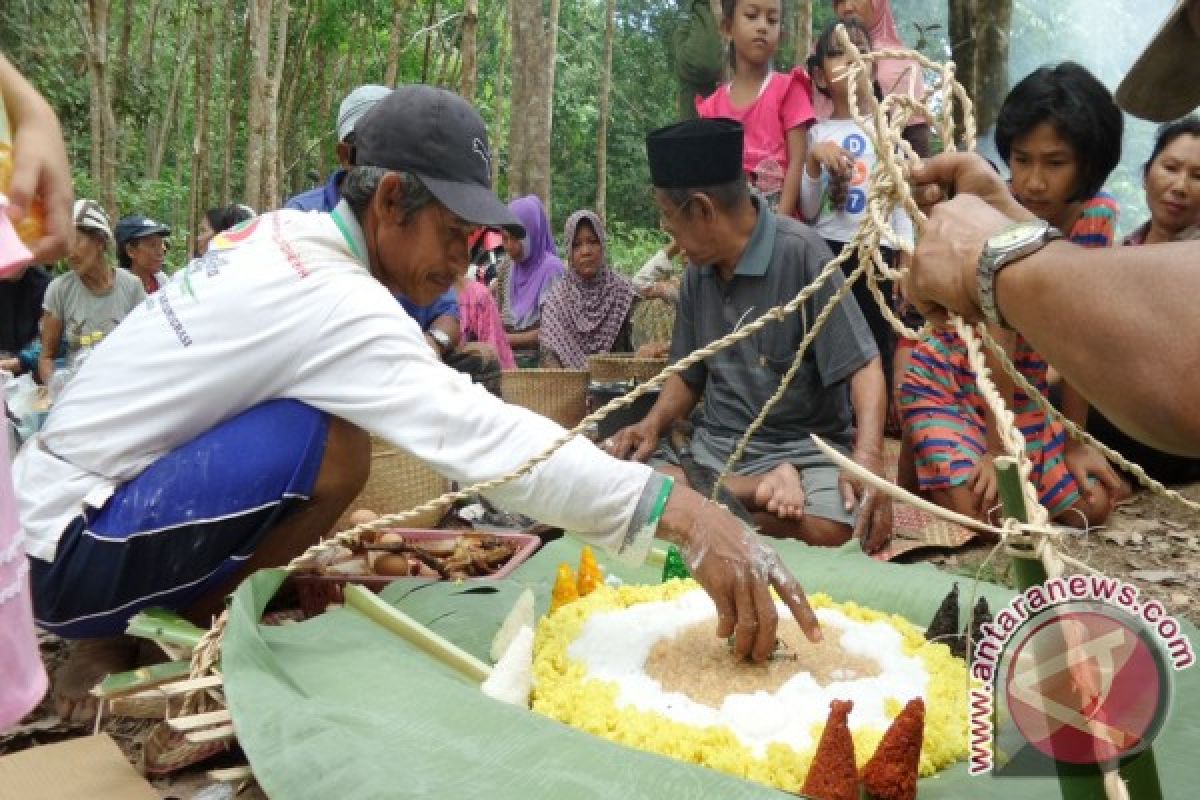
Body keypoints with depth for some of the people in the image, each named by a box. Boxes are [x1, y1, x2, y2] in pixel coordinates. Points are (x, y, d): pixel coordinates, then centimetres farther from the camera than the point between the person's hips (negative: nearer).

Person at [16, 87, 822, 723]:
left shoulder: (281, 234, 3)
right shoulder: (328, 299, -24)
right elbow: (477, 433, -33)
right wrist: (681, 512, -38)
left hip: (55, 503, 9)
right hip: (63, 552, -9)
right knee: (333, 444, -26)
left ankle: (120, 638, 11)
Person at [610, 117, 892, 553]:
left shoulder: (799, 252, -14)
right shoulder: (697, 271, 7)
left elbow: (862, 365, -15)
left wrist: (868, 457, -30)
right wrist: (654, 423, -2)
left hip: (802, 448, -5)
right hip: (713, 447, 6)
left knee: (831, 532, -36)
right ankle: (764, 489, -12)